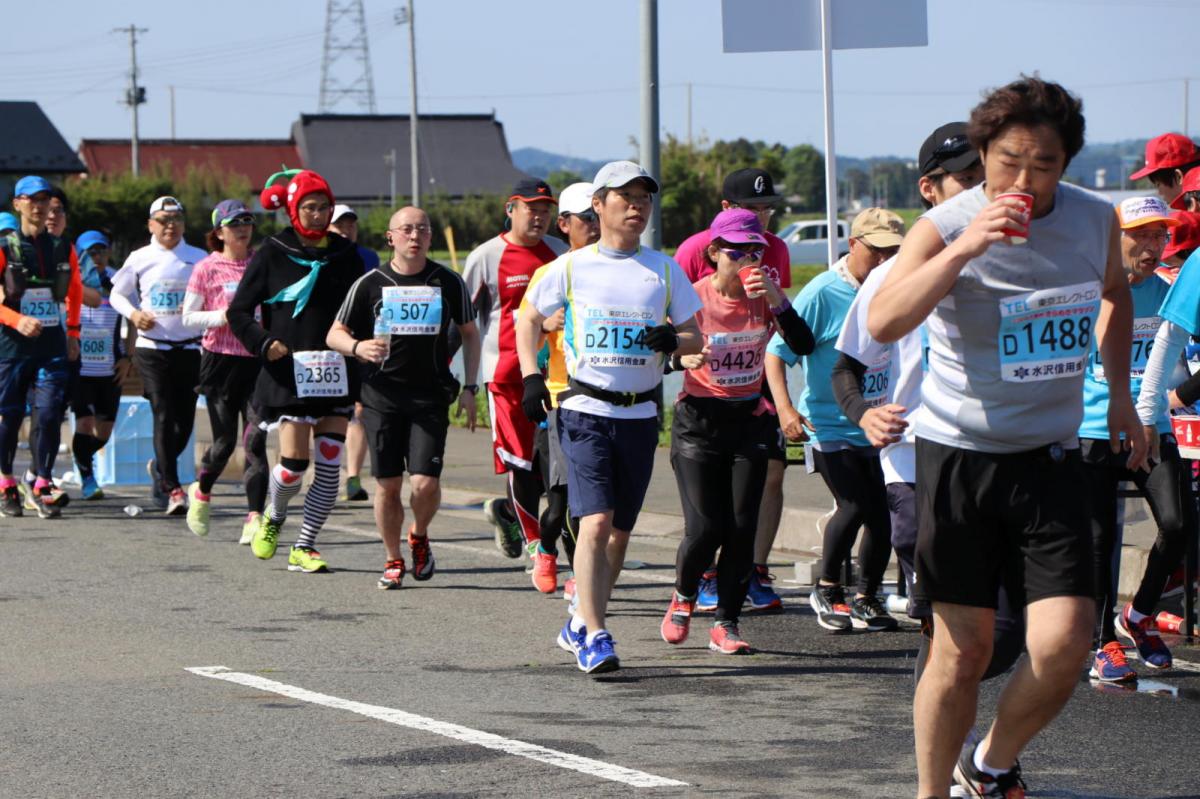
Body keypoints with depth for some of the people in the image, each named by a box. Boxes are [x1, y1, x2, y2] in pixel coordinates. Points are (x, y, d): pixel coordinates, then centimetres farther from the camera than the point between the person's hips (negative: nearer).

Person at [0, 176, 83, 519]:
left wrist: (73, 332, 15)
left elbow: (75, 290, 22)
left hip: (53, 343, 2)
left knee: (50, 413, -8)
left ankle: (41, 486, 0)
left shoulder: (63, 248, 8)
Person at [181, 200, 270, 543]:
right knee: (225, 440, 2)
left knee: (255, 440, -9)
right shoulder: (207, 268, 0)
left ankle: (255, 517, -9)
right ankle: (201, 492, 32)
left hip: (257, 360, 1)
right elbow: (188, 317, 1)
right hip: (220, 359, -1)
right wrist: (221, 317, -15)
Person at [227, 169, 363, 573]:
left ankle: (304, 547, 8)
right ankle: (273, 518, 23)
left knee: (330, 464, -2)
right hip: (290, 370, -3)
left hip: (337, 371, 3)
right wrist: (264, 342, -12)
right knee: (294, 461, -9)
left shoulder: (345, 254, 9)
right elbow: (238, 312, 3)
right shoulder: (273, 253, 0)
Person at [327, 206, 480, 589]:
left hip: (431, 396, 0)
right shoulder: (370, 284, 2)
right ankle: (393, 560, 19)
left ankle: (419, 537, 20)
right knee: (388, 484, 1)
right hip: (382, 395, 0)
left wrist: (469, 388, 8)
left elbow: (470, 334, 16)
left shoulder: (448, 283, 5)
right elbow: (334, 334, 7)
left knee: (426, 482, -11)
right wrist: (358, 347, -16)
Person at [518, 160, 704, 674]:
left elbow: (696, 337, 11)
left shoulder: (664, 270, 8)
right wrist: (531, 377, 2)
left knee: (619, 530, 9)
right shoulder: (571, 267, 3)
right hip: (586, 411, -3)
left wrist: (672, 339, -12)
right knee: (596, 522, -16)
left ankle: (581, 625, 25)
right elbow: (529, 319, 16)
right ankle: (593, 638, -16)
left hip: (640, 414, 3)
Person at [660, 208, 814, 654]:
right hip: (699, 420, -3)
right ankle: (684, 596, 21)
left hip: (749, 420, 3)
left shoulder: (764, 295, -1)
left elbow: (803, 346, -12)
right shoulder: (693, 298, -10)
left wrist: (777, 302, -24)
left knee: (743, 526, -4)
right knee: (705, 528, -10)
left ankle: (726, 625, 6)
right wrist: (682, 358, -30)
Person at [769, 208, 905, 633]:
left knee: (879, 512, 1)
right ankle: (827, 589, 7)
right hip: (831, 424, -5)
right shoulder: (823, 294, -13)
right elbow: (778, 351, -12)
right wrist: (784, 408, -21)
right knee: (854, 506, -16)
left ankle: (866, 598, 20)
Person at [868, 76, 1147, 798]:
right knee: (963, 650, -1)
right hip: (959, 454, -3)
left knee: (1064, 645, -9)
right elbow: (884, 323, -31)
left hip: (1051, 459, 3)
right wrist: (966, 247, -38)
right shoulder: (948, 226, -14)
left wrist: (1119, 393, 20)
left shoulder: (1095, 220, 0)